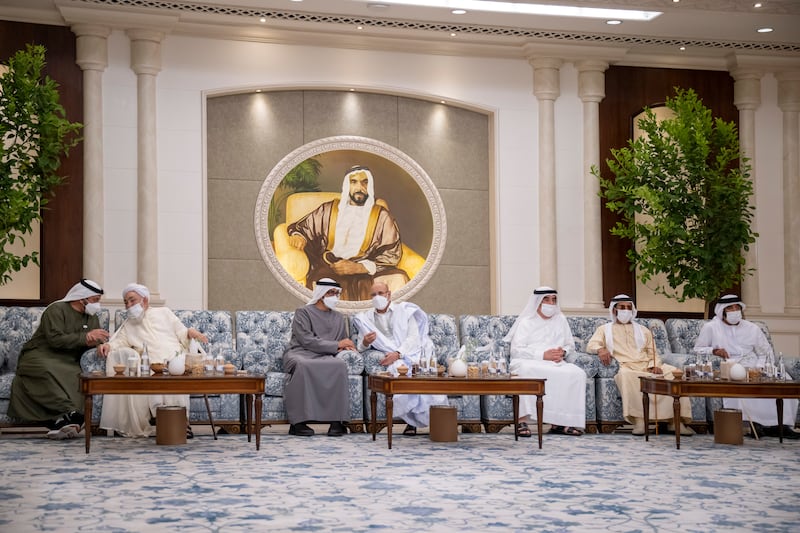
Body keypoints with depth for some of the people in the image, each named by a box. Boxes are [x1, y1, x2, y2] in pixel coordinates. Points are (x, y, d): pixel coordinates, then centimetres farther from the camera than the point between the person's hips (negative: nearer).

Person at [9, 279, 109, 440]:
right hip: (41, 358, -5)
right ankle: (69, 412, -48)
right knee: (46, 371, -41)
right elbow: (55, 339, -20)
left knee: (78, 377, -32)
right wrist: (86, 337, -20)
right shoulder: (56, 310, -7)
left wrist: (95, 340, -16)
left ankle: (60, 421, -45)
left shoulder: (91, 317, 16)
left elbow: (98, 340, 10)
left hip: (67, 363, 5)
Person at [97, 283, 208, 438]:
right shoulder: (128, 325, 31)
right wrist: (107, 346, -9)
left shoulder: (164, 313, 24)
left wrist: (190, 332, -5)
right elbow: (119, 341, 12)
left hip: (175, 359, -2)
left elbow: (181, 334, 18)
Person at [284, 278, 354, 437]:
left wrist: (345, 348, 1)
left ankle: (337, 421, -33)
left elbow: (343, 344, 28)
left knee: (340, 364, -33)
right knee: (303, 366, -41)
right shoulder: (303, 313, 4)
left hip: (325, 357, 4)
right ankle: (298, 422, -40)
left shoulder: (338, 317, 23)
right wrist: (336, 345, -10)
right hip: (300, 354, -4)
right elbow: (307, 341, -10)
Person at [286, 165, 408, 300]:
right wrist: (298, 236, -6)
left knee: (399, 279, -31)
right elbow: (301, 227, 21)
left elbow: (392, 253, 3)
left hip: (366, 272, 0)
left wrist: (358, 267, -12)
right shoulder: (328, 210, 16)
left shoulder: (382, 216, 11)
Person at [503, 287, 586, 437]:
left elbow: (570, 345, 24)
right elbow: (516, 350, -5)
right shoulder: (526, 322, 7)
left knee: (578, 373, -26)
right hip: (528, 362, -4)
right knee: (526, 370, -41)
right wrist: (543, 355, -16)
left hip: (555, 364, 4)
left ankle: (560, 422, -24)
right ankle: (523, 420, -39)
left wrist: (563, 352, -2)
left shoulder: (560, 320, 21)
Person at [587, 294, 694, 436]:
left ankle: (675, 420, -30)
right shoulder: (605, 329, 23)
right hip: (627, 367, -3)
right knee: (625, 375, -42)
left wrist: (655, 365, -4)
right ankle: (638, 420, -43)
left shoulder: (643, 330, 29)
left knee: (674, 372, -26)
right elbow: (591, 345, 8)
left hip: (647, 366, 3)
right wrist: (600, 349, -17)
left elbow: (653, 353, 20)